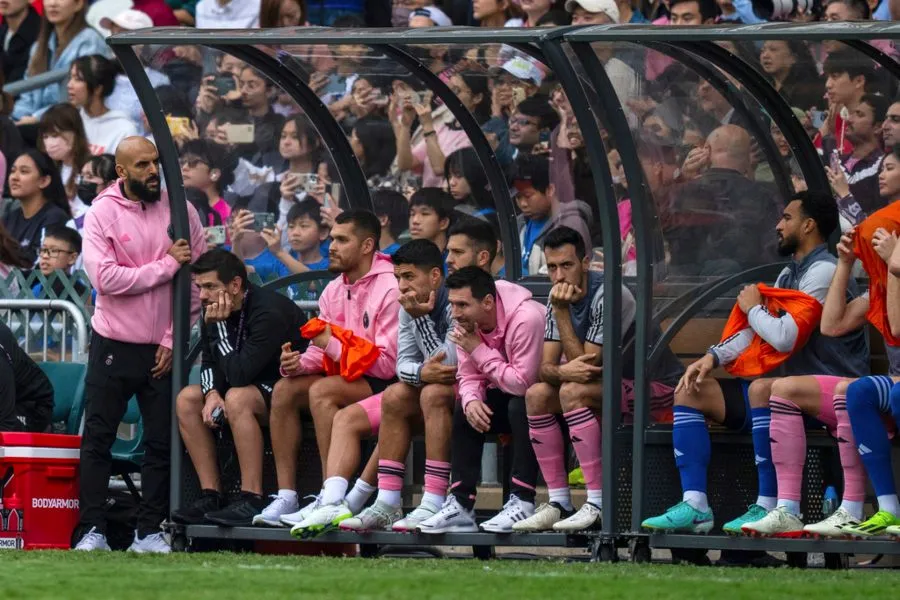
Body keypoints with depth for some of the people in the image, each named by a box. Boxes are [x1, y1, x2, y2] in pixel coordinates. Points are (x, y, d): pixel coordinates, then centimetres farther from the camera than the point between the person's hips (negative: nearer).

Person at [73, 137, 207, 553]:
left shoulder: (181, 211, 1)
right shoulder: (102, 213, -5)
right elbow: (104, 278, -16)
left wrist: (173, 338, -4)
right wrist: (166, 265, -15)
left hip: (163, 349, 2)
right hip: (113, 346, -2)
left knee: (161, 442, 3)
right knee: (97, 439, -1)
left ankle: (149, 531, 9)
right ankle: (92, 530, 2)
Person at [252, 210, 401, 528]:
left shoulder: (389, 289, -15)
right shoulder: (334, 290, 10)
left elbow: (387, 364, -20)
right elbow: (320, 352, 9)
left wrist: (332, 344, -16)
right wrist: (298, 363, -14)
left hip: (384, 383, -8)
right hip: (347, 379, 8)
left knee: (323, 390, -30)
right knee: (285, 390, -11)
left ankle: (332, 499, -31)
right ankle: (286, 497, -14)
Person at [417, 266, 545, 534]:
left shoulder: (526, 319, -30)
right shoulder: (467, 323, -5)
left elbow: (522, 383, -32)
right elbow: (468, 376, -1)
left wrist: (479, 350, -27)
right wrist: (471, 400, -24)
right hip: (507, 392, 8)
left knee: (521, 407, -34)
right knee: (463, 410, -11)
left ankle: (522, 502, -30)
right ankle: (461, 505, -12)